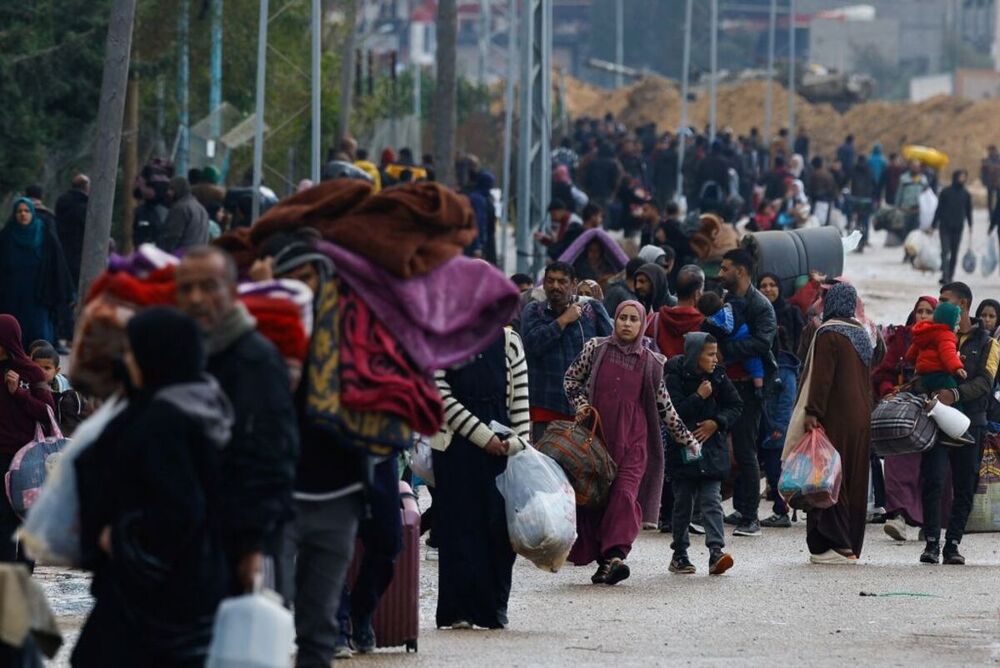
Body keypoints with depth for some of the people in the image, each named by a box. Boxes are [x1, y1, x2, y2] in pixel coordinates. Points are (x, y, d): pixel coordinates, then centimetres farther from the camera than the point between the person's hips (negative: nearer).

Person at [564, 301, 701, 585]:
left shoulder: (652, 362, 8)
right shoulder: (596, 349, 7)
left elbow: (664, 407, 14)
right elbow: (571, 378, 17)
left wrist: (687, 440, 13)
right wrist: (580, 404, -1)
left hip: (633, 439, -1)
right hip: (597, 434, 1)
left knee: (625, 493, -18)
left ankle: (616, 556, -30)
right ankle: (604, 560, 9)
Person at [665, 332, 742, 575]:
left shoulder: (718, 377, 4)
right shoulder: (675, 378, -8)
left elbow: (736, 405, 10)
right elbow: (673, 412, -16)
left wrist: (716, 423, -6)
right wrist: (699, 397, -18)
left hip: (712, 448, 2)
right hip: (682, 450, -2)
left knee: (712, 501, -9)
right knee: (683, 503, 6)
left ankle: (716, 551, -18)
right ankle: (679, 554, 17)